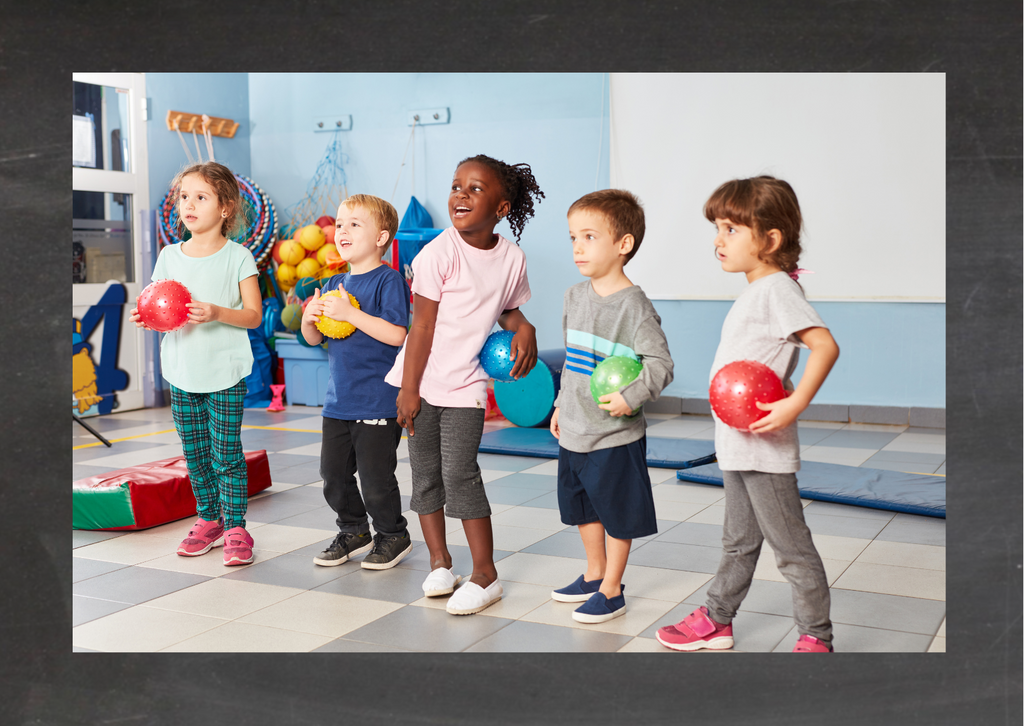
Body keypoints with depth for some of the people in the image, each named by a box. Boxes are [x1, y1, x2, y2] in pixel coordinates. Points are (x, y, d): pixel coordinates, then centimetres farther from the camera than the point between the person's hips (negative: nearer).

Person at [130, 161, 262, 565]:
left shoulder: (237, 257, -6)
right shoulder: (170, 256, 6)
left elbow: (254, 315, -8)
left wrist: (217, 313, -25)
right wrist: (145, 317, -12)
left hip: (225, 372, -4)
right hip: (182, 371, 4)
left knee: (226, 454, -3)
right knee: (195, 453, 12)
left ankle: (235, 527, 9)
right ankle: (209, 520, 27)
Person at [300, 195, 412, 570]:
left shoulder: (388, 281, -10)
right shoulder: (335, 284, 12)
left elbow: (397, 334, -22)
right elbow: (314, 339, 16)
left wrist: (349, 313, -24)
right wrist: (309, 319, -6)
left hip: (377, 402, -7)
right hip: (338, 399, 7)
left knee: (375, 476, 1)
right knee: (333, 472, 12)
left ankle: (393, 535, 22)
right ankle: (354, 531, 31)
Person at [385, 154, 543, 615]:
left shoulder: (511, 258, -1)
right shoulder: (438, 254, -11)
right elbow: (422, 323, -11)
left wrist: (523, 328, -7)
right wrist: (408, 389, -10)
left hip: (467, 385, 0)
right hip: (424, 383, 0)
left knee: (460, 473, -8)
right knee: (426, 475, 7)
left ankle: (485, 576, 2)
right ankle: (440, 563, 23)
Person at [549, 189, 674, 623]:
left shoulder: (633, 305, -17)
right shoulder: (575, 297, 6)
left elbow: (660, 363, -18)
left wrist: (630, 397, -28)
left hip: (616, 435, -7)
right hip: (574, 430, 8)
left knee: (618, 513, 6)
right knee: (582, 508, 20)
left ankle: (611, 591, 20)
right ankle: (594, 574, 39)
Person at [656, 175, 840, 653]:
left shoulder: (777, 289, -16)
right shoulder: (753, 292, 13)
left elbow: (825, 345, -28)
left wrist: (794, 405, -31)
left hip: (766, 451, -10)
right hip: (737, 446, 10)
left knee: (790, 546, 2)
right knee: (738, 541, 21)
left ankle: (816, 637, 15)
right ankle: (716, 621, 33)